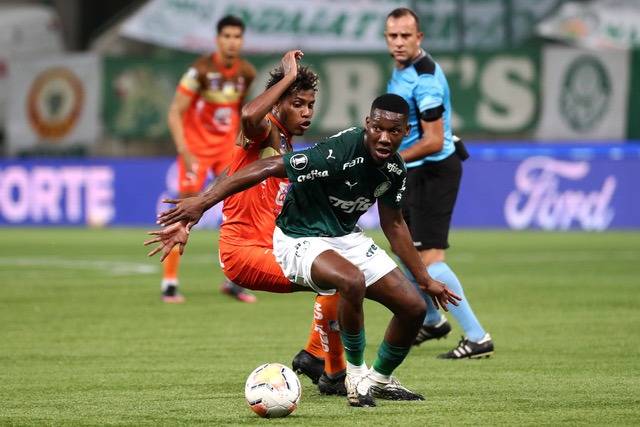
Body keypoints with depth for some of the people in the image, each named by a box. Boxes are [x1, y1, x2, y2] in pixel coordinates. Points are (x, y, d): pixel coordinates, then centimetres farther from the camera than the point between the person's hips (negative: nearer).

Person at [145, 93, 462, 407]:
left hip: (346, 237, 8)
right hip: (300, 240, -8)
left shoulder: (394, 168, -6)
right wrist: (201, 203, -40)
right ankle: (356, 373, -14)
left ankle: (380, 379, 28)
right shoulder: (339, 153, -30)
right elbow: (268, 168, -33)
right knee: (352, 281, -38)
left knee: (413, 308, 0)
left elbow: (393, 223, 11)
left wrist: (425, 280, 17)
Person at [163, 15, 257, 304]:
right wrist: (185, 152, -22)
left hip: (227, 147, 5)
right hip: (197, 147, -5)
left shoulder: (246, 73, -2)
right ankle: (169, 282, -1)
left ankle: (232, 280, 10)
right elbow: (175, 113, -16)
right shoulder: (201, 70, -17)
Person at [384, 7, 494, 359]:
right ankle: (432, 321, 40)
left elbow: (433, 141, -23)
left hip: (434, 171, -10)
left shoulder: (424, 79, -22)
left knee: (430, 258, -15)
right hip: (414, 173, 10)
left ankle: (477, 338, -13)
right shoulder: (401, 69, 8)